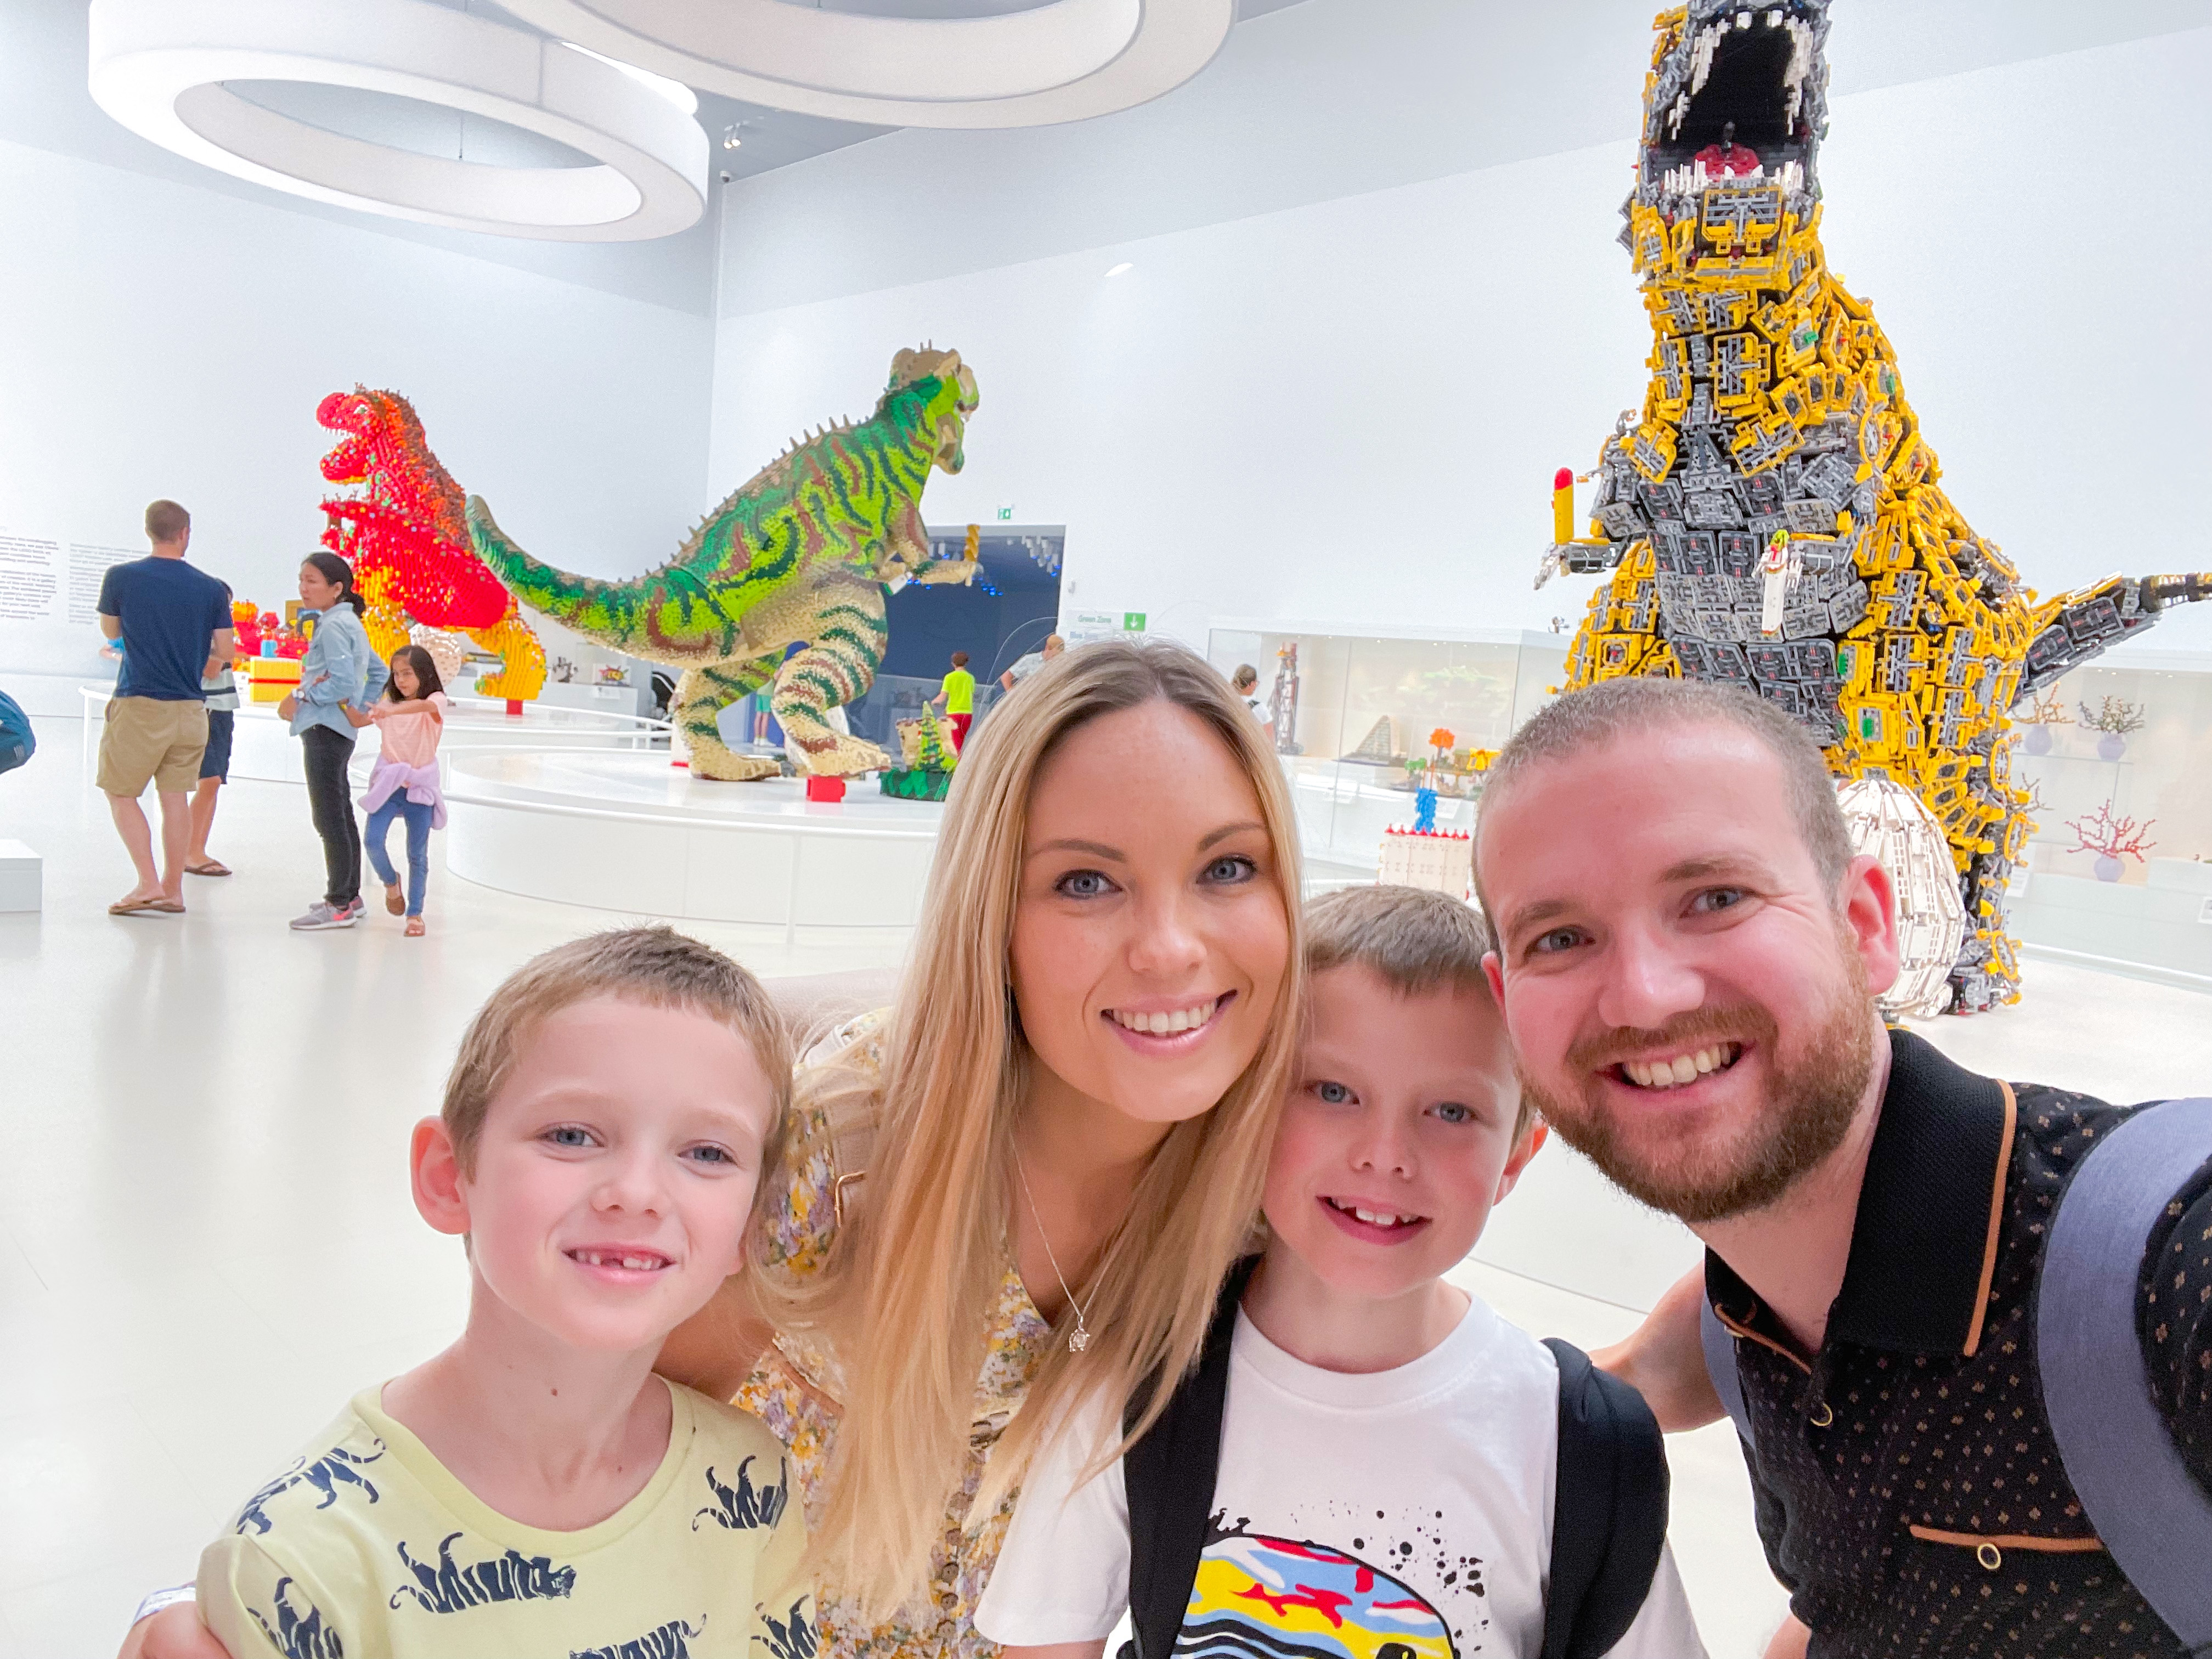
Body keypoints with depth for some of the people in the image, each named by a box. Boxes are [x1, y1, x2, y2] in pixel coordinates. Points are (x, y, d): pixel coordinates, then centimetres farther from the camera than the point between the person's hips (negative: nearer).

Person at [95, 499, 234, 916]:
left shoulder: (120, 577, -4)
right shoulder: (212, 589, -1)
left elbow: (111, 631, 12)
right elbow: (225, 653, 2)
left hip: (139, 705, -3)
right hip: (189, 707, 3)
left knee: (120, 792, 9)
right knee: (174, 796, 9)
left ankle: (149, 884, -1)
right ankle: (172, 891, 12)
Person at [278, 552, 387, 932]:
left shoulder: (332, 626, -14)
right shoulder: (349, 623, 16)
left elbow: (343, 683, -23)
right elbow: (378, 671, 24)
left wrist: (301, 697, -12)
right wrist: (361, 708, 14)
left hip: (325, 729, -11)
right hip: (339, 730, 11)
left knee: (329, 819, -8)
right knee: (341, 816, 16)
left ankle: (339, 905, -7)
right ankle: (349, 896, 25)